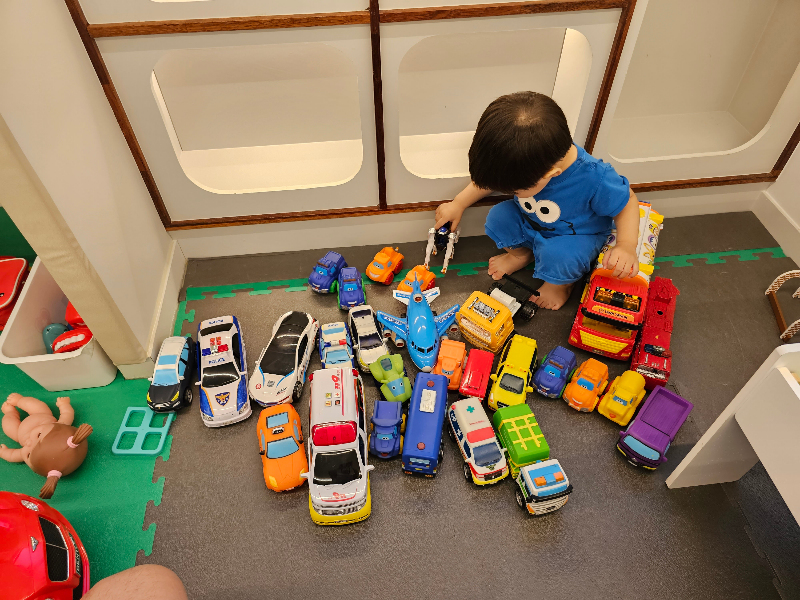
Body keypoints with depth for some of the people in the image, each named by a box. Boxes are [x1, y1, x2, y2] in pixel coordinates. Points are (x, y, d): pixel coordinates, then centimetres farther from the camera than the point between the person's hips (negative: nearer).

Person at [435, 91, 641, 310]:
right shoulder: (520, 160, -26)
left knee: (557, 255, -34)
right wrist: (457, 204, -1)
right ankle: (521, 254, 13)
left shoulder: (595, 179, -39)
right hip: (530, 224, 4)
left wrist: (627, 245, -34)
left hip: (576, 237, -4)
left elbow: (627, 200, -19)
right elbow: (488, 178, -4)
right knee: (498, 217, -19)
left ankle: (561, 282, 4)